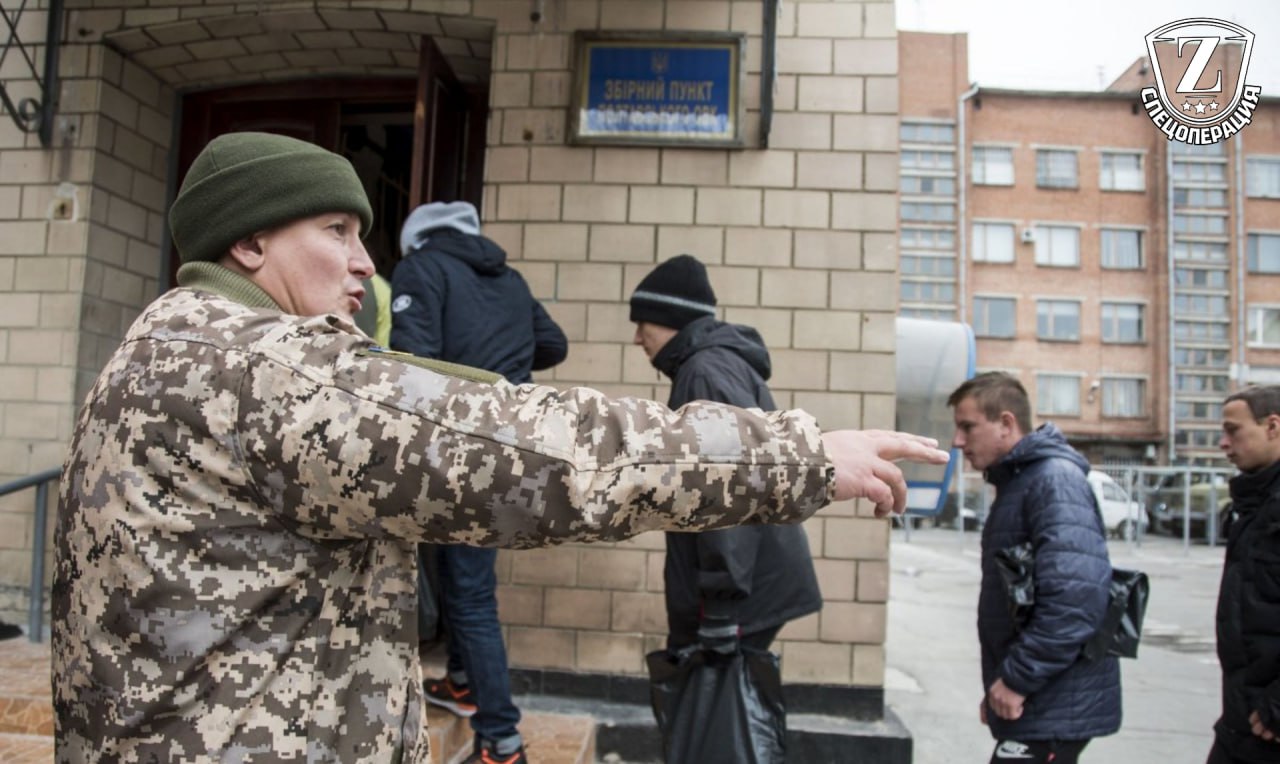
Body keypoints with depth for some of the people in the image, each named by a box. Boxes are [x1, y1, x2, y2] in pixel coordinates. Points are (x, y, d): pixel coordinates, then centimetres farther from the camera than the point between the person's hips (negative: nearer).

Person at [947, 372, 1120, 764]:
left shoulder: (1055, 479, -16)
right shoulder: (1017, 482, 14)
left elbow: (1074, 600, -28)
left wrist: (1017, 678, -20)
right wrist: (1000, 683, 16)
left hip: (1053, 706, -9)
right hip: (1037, 703, 9)